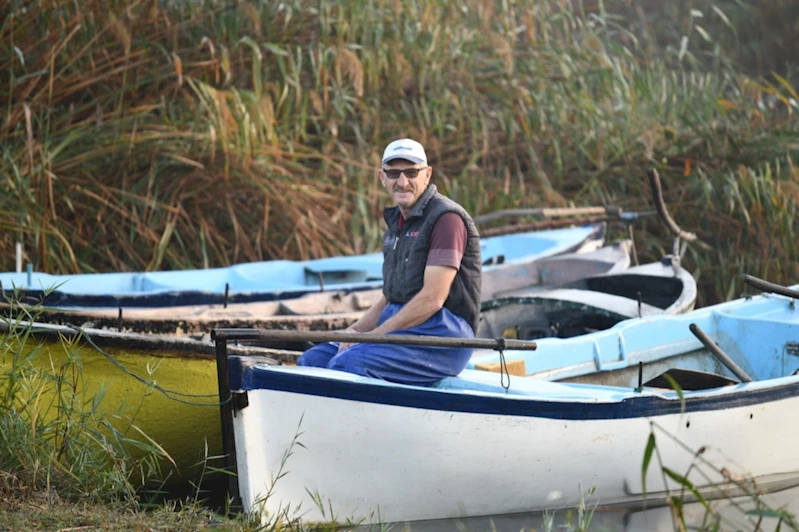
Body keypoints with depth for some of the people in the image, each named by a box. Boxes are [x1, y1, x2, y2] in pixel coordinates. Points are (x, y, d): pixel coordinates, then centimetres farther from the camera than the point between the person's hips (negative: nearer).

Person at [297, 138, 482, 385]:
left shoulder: (446, 218, -10)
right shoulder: (396, 223, 19)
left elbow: (432, 299, -17)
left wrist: (373, 335, -15)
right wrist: (356, 330, 2)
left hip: (441, 336, -9)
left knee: (348, 363, -29)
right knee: (312, 360, -3)